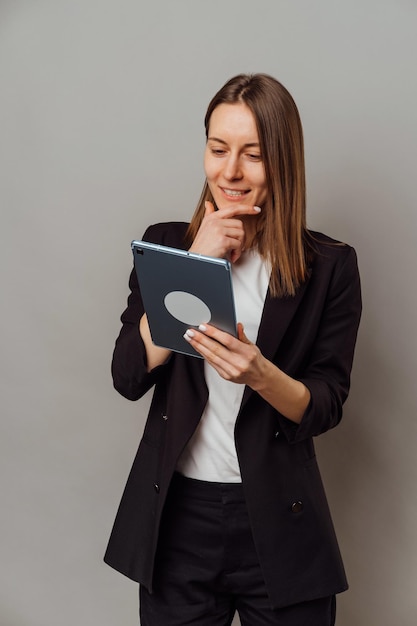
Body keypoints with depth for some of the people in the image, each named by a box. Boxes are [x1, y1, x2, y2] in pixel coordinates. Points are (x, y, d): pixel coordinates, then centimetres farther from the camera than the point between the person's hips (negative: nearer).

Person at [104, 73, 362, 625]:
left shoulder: (330, 266, -4)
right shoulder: (164, 244, 1)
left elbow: (325, 409, -4)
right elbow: (129, 376, -8)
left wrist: (260, 374, -26)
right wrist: (197, 264, -14)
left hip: (278, 525, -1)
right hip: (177, 517, 1)